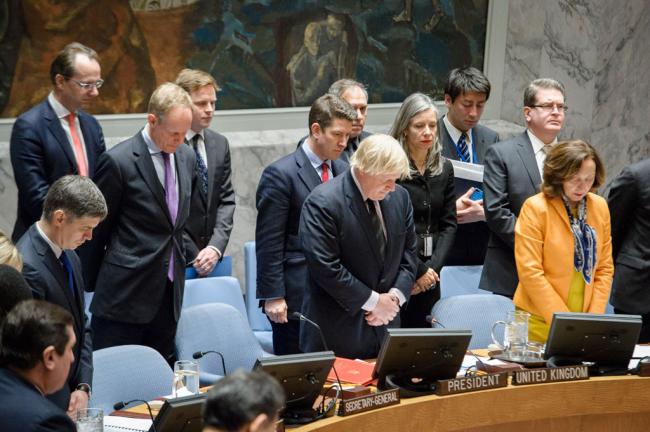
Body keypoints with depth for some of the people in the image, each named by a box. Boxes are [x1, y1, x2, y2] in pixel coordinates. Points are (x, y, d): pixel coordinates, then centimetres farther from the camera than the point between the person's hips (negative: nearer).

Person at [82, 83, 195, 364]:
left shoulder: (187, 157, 8)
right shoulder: (118, 161, -12)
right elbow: (97, 229, -4)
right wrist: (92, 285, 1)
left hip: (169, 290, 6)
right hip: (126, 293, -6)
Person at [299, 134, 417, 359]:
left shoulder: (399, 197, 6)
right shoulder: (322, 203, -16)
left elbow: (408, 252, 13)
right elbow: (325, 267, -19)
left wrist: (396, 296, -4)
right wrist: (373, 301, -14)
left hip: (385, 325, 6)